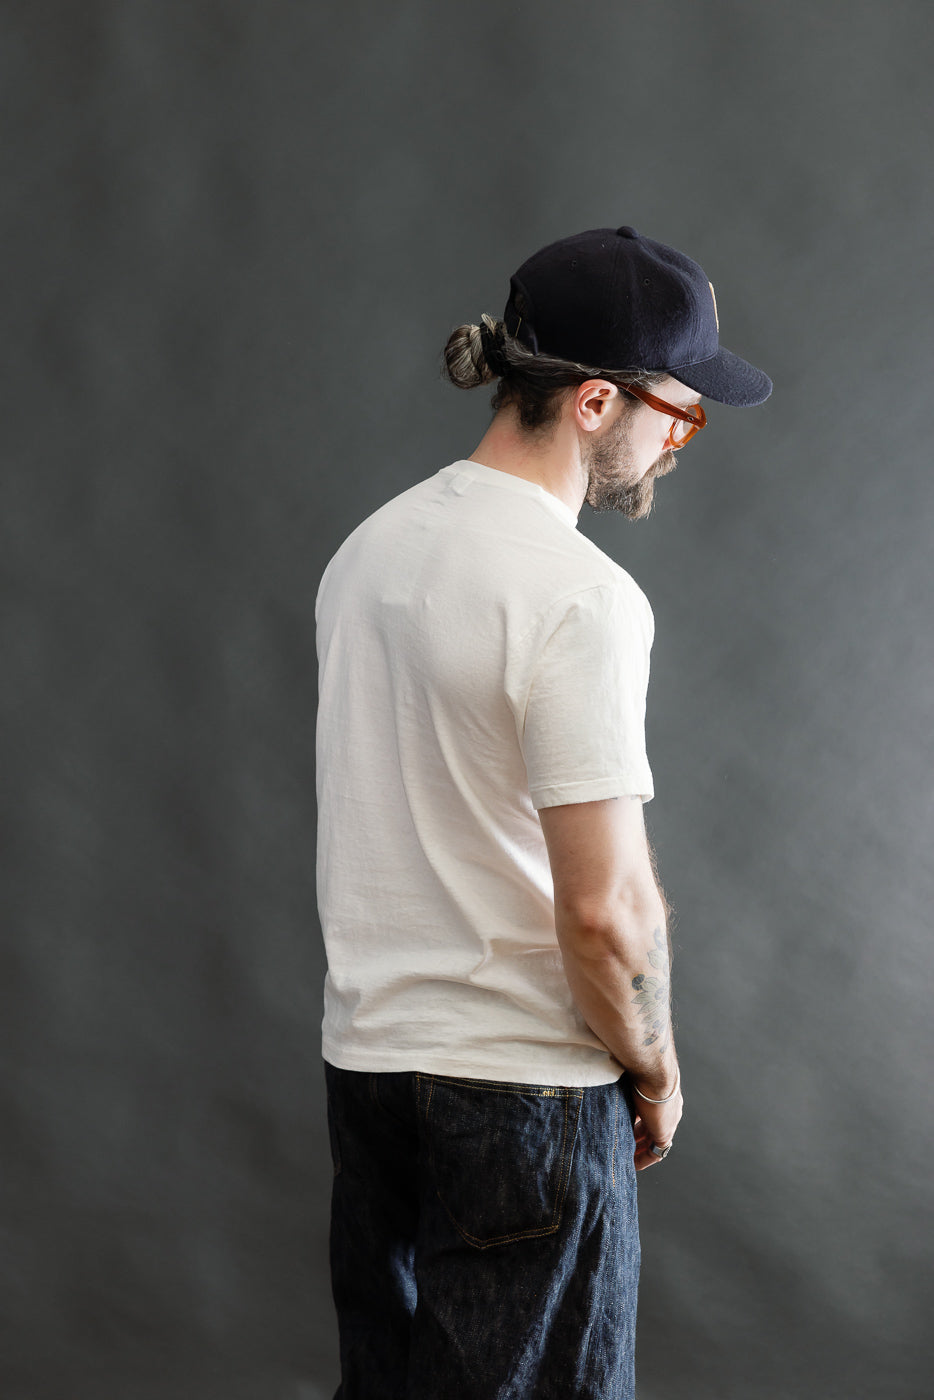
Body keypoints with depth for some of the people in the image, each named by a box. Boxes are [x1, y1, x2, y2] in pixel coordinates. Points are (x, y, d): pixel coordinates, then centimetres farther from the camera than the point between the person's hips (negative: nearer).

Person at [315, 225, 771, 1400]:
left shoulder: (372, 545, 7)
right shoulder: (580, 597, -20)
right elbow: (606, 912, -23)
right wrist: (655, 1069, -6)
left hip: (363, 1052, 8)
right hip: (525, 1085, -8)